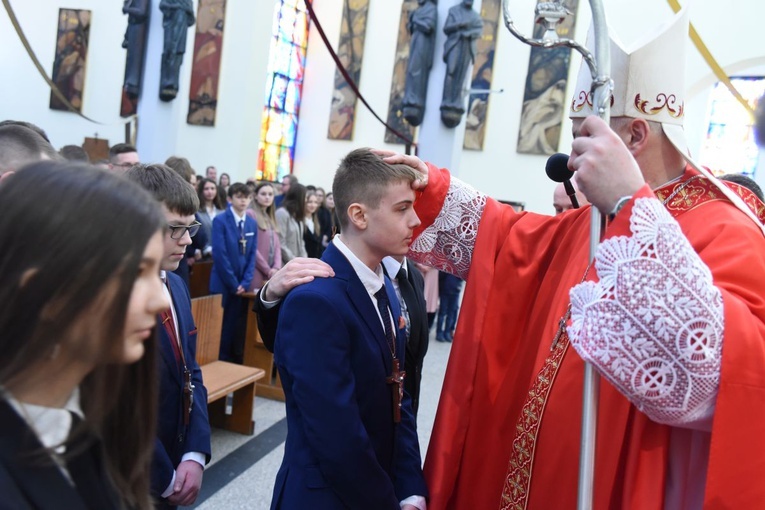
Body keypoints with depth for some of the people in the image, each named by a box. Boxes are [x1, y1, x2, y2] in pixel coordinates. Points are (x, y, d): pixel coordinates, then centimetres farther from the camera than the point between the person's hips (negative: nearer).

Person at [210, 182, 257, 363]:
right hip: (223, 285, -5)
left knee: (240, 331, 8)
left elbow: (252, 255, 7)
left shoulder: (252, 223, 9)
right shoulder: (220, 220, -8)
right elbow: (220, 255, -14)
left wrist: (245, 283, -4)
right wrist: (233, 284, -13)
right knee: (223, 330, 2)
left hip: (242, 286, 5)